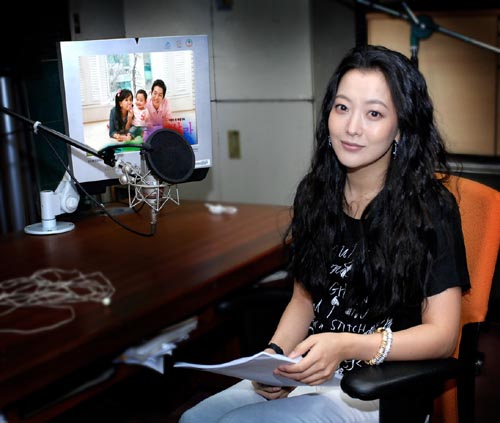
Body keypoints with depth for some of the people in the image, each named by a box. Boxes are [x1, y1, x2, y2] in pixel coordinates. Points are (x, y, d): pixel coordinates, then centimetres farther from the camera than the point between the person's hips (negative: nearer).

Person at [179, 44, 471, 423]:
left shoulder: (430, 208, -12)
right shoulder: (316, 193, 4)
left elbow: (442, 334, -13)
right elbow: (304, 298, 10)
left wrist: (346, 346, -27)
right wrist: (275, 354, -9)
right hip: (312, 373, 5)